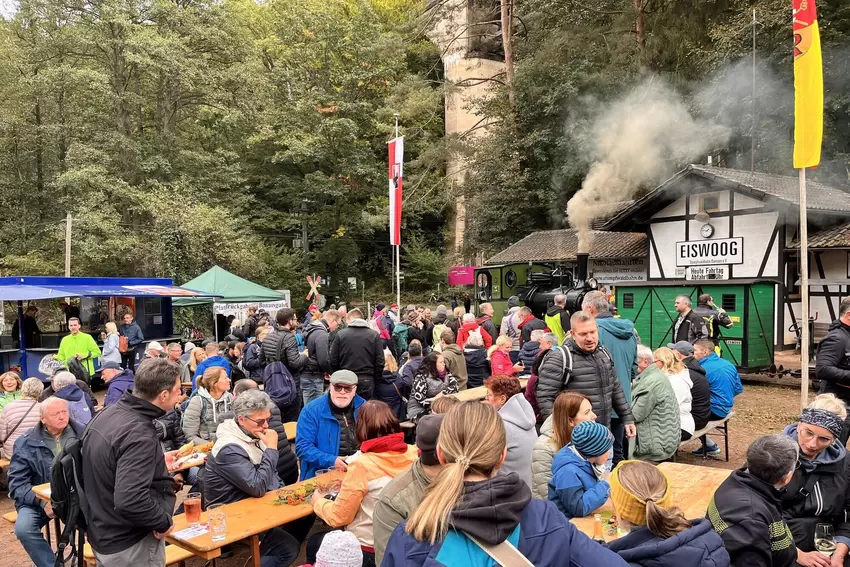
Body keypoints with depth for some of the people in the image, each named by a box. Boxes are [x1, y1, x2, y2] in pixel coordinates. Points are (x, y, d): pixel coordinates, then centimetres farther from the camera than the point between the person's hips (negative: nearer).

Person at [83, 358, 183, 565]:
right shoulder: (139, 434, -29)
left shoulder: (109, 413, -1)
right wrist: (163, 522, -22)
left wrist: (157, 462, 14)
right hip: (130, 545, -9)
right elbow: (129, 500, -37)